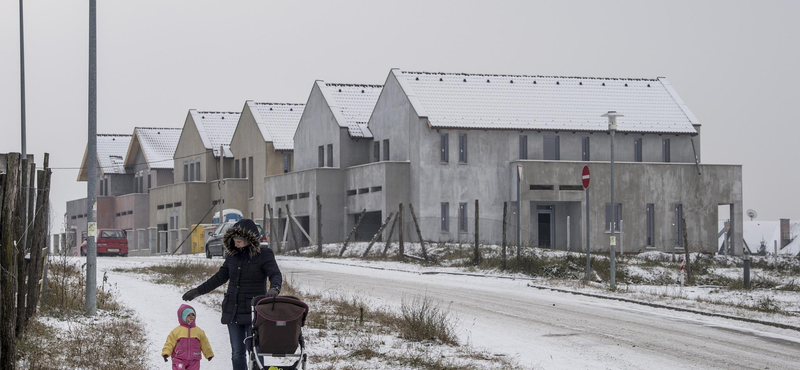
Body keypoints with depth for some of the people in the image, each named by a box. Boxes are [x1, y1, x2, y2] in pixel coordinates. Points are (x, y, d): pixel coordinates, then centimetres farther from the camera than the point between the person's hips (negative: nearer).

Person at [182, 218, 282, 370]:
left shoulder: (264, 254, -7)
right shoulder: (233, 255, 9)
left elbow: (275, 275, -18)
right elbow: (220, 277, 21)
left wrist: (274, 288, -41)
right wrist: (198, 291, 25)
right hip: (232, 312, 6)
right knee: (237, 353, 9)